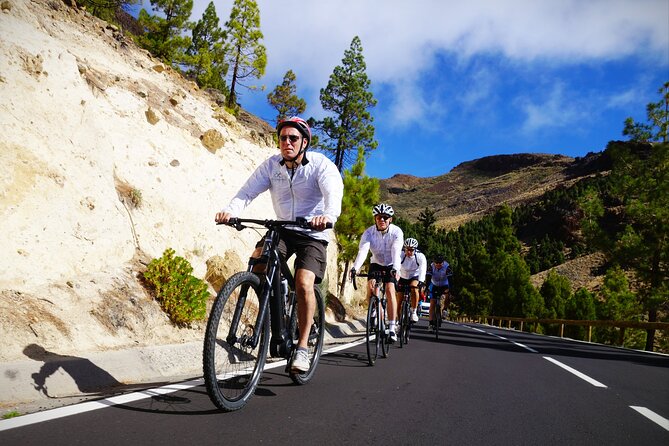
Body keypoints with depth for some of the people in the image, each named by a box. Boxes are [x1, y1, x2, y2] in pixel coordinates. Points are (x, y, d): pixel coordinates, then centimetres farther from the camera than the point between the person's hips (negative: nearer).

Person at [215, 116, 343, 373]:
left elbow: (334, 192, -30)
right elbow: (248, 191, -12)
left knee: (304, 284, -23)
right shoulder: (271, 165, -3)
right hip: (283, 229, 4)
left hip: (313, 233, -3)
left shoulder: (320, 164, -13)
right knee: (257, 262, -23)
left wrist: (328, 216, -53)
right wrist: (231, 211, -34)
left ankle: (302, 347, -9)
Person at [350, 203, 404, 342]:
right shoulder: (369, 232, -20)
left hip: (391, 265, -2)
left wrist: (396, 269, -54)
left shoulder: (396, 232, -23)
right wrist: (355, 268, -50)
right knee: (370, 285, -22)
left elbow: (396, 251, -37)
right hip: (376, 263, 2)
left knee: (390, 291, -20)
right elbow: (363, 250, -34)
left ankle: (392, 328, -17)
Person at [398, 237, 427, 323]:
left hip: (415, 277, -1)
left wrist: (420, 282, -50)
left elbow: (422, 270, -33)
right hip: (403, 278, 2)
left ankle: (414, 312, -17)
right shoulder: (401, 255, -22)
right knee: (399, 298, -3)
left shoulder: (420, 256, -23)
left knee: (414, 288, -33)